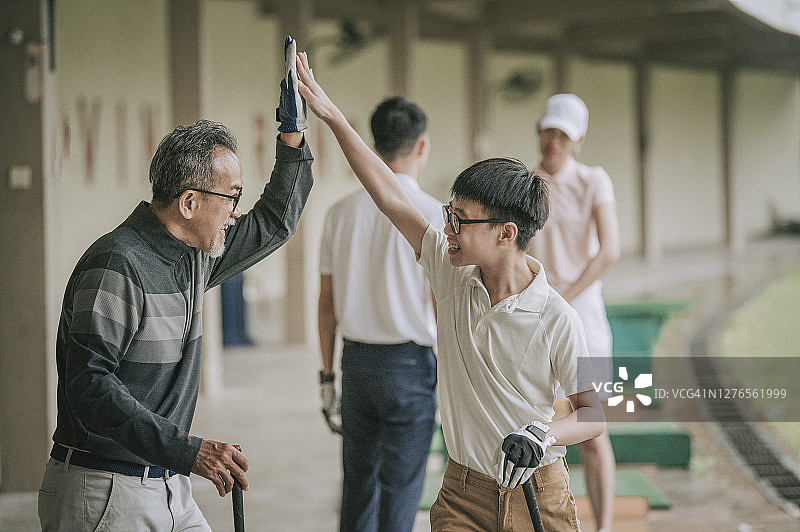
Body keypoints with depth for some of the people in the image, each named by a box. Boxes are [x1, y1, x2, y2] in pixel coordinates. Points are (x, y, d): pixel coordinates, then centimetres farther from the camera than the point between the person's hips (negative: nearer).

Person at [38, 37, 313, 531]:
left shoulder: (195, 256, 10)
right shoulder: (118, 266, -19)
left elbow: (275, 222, 26)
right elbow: (89, 386, -26)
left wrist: (294, 133, 15)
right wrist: (186, 450, -34)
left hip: (170, 490, 8)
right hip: (105, 492, -8)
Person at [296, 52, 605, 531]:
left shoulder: (556, 320, -14)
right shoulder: (452, 275, -2)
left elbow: (597, 411, -8)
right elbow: (390, 197, 0)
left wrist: (544, 436, -28)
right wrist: (332, 116, 1)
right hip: (463, 493, 3)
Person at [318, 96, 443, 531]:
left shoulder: (341, 213, 2)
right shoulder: (433, 215, -12)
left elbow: (326, 302, 7)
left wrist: (327, 373, 16)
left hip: (357, 362, 5)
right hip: (409, 364, -5)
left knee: (358, 483, 17)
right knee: (400, 492, 2)